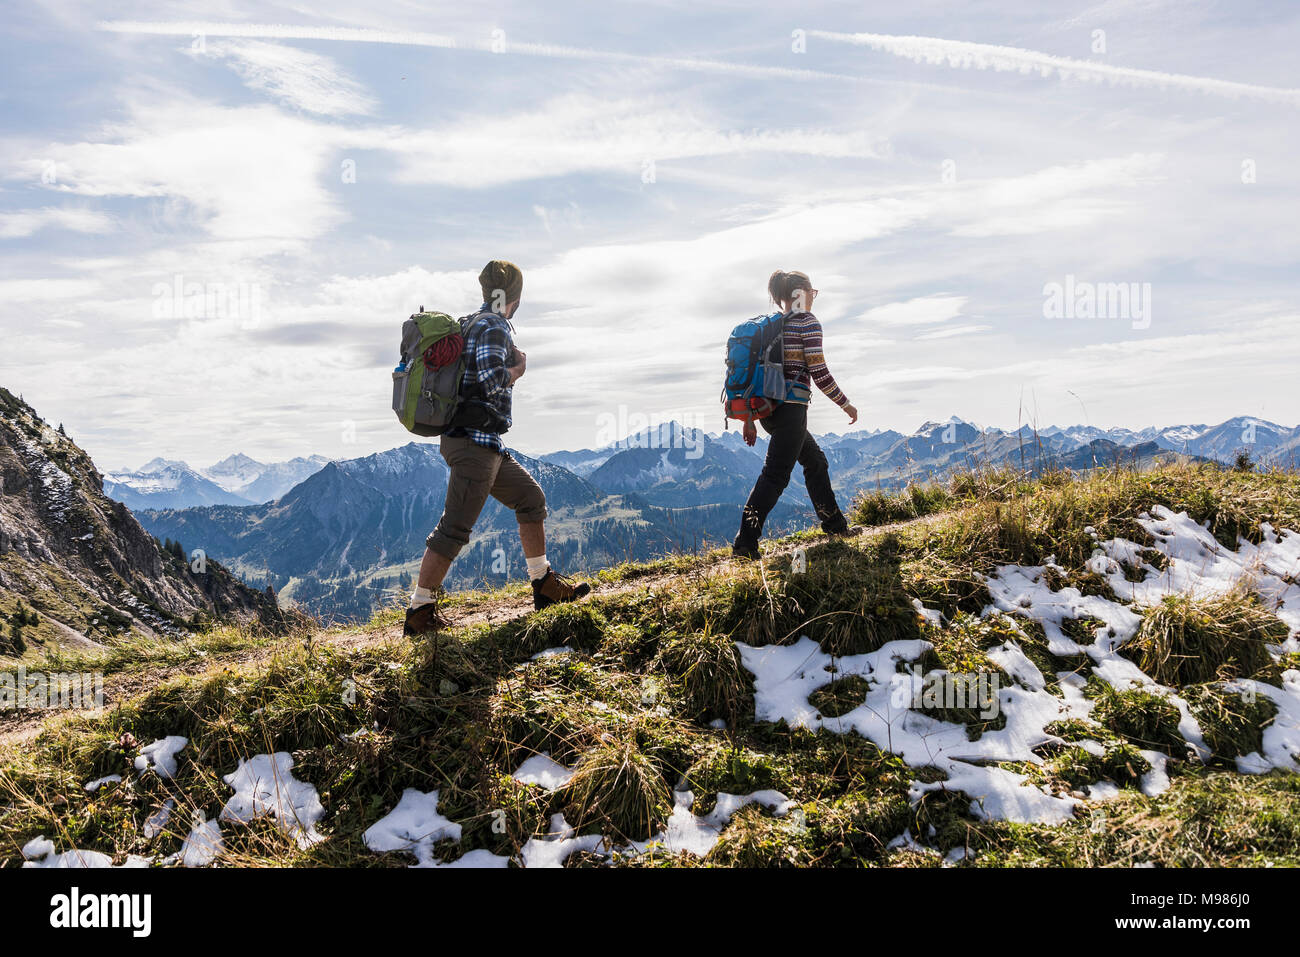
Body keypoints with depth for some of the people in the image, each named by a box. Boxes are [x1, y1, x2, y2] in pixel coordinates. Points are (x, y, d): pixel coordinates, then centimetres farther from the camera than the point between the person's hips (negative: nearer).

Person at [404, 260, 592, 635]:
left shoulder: (472, 323, 17)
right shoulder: (493, 326, -12)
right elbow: (491, 379, -25)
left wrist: (509, 364, 12)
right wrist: (516, 370, -6)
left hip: (485, 444, 10)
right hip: (475, 440, -10)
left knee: (531, 498, 17)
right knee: (454, 528, -7)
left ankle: (544, 585, 24)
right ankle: (419, 612, 0)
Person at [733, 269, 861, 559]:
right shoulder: (808, 323, -6)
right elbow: (819, 373, -11)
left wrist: (749, 419, 17)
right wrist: (846, 404, 1)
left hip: (769, 409, 9)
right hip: (791, 408, -9)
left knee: (816, 461, 22)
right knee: (775, 475, -9)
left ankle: (834, 524, 33)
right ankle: (745, 543, -14)